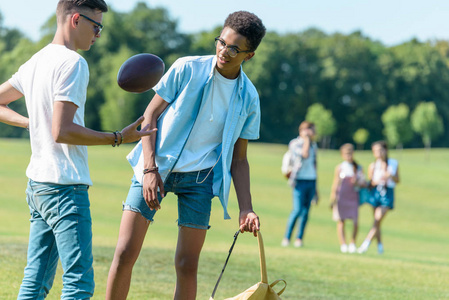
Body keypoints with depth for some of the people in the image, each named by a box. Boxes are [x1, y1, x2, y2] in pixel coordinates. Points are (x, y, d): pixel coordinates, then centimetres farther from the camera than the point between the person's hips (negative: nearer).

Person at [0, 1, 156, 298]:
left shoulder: (34, 63, 14)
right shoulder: (72, 63, -13)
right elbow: (62, 132, -20)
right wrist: (118, 138, -15)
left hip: (37, 183, 9)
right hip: (65, 185, -9)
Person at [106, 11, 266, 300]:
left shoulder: (248, 98, 0)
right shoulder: (188, 69, -7)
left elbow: (238, 159, 7)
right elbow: (151, 114, -3)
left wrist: (246, 209, -3)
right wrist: (150, 169, -13)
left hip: (199, 178, 2)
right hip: (156, 169, -2)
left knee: (187, 265, 1)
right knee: (125, 254, -9)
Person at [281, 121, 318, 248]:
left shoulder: (313, 145, 16)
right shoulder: (295, 144, -4)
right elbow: (305, 154, -23)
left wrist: (315, 188, 20)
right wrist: (306, 139, -10)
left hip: (311, 180, 6)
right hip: (300, 180, -6)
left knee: (306, 211, 3)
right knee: (297, 210, -14)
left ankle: (299, 238, 7)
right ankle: (286, 237, -4)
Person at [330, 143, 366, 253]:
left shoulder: (358, 168, 10)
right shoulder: (339, 168, 5)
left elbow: (364, 184, 11)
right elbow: (335, 184, 6)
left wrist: (358, 183, -11)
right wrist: (333, 198, 2)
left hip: (354, 197, 1)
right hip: (341, 197, -1)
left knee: (355, 221, -6)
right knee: (341, 221, -2)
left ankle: (352, 243, 7)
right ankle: (343, 244, 1)